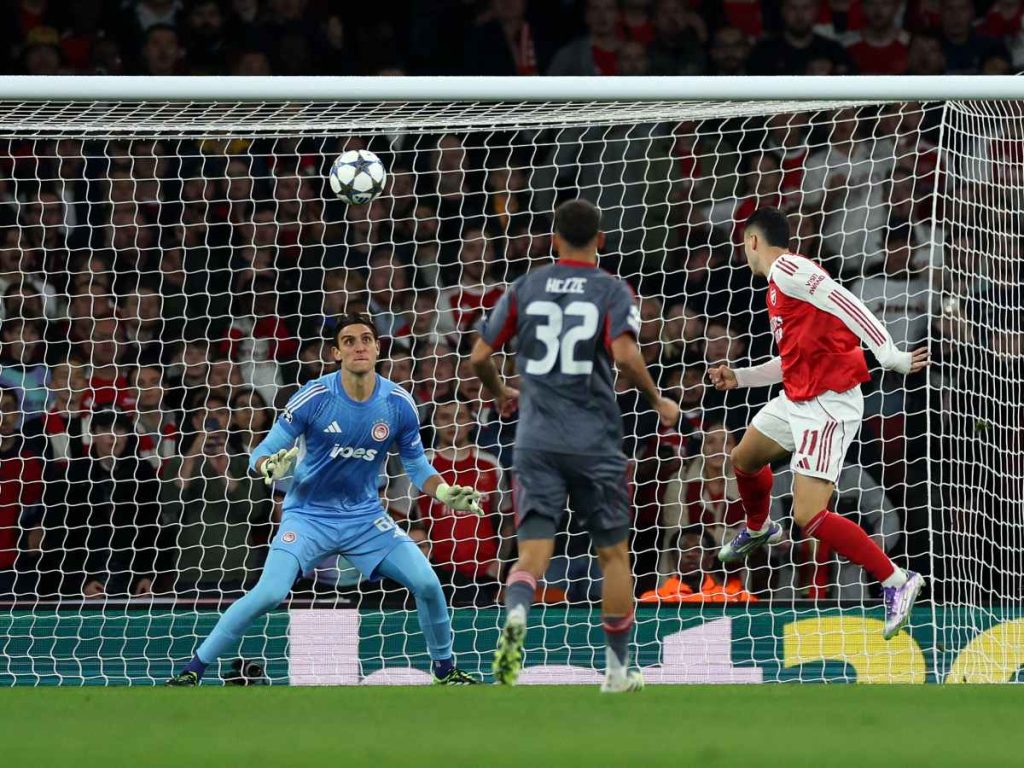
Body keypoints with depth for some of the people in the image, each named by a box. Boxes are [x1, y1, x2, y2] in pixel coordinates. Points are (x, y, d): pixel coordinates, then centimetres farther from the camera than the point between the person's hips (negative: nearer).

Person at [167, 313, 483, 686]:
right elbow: (261, 454, -13)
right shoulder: (313, 398, -17)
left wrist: (446, 494, -11)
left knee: (427, 584, -9)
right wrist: (271, 466, -36)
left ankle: (445, 670, 16)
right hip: (309, 514, -3)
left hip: (366, 516, 3)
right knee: (269, 593, -23)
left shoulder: (399, 404, -7)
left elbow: (416, 465, 7)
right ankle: (192, 670, -10)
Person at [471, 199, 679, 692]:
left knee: (533, 551, -3)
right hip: (595, 442, -1)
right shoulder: (612, 291, -1)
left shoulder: (525, 288, 7)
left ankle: (516, 614, -37)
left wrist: (500, 394, 29)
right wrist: (658, 401, -1)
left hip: (536, 439, 2)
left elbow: (480, 356, 9)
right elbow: (624, 354, -17)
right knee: (614, 553, 13)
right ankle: (618, 670, 18)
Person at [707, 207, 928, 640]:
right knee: (744, 459, 30)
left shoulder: (786, 269, -14)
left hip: (828, 405, -10)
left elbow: (845, 304, -26)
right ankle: (757, 530, 59)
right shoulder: (779, 283, 17)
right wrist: (739, 378, 35)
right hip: (798, 400, 10)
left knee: (808, 516, -18)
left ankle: (896, 581, -14)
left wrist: (890, 356, -33)